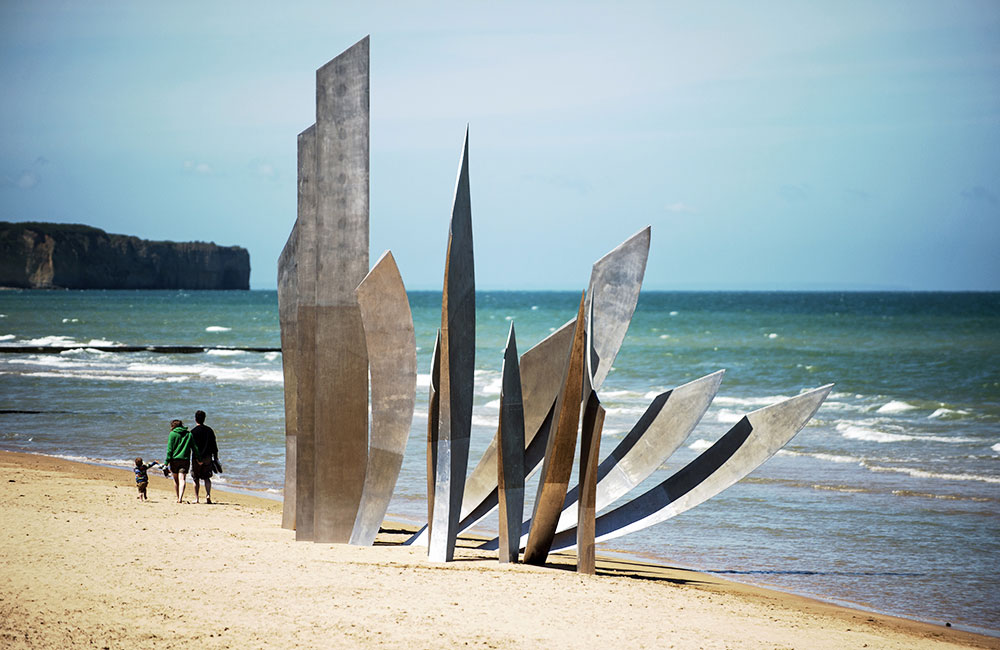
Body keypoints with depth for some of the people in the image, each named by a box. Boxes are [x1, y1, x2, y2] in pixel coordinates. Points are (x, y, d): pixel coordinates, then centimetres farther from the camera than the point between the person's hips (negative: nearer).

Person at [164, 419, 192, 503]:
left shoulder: (172, 434, -1)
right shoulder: (189, 434, 9)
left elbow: (170, 449, -6)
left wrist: (167, 461, -7)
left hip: (174, 459, -2)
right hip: (185, 460, 2)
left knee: (176, 480, 14)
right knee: (182, 479, -7)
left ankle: (179, 498, 22)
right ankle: (180, 498, -25)